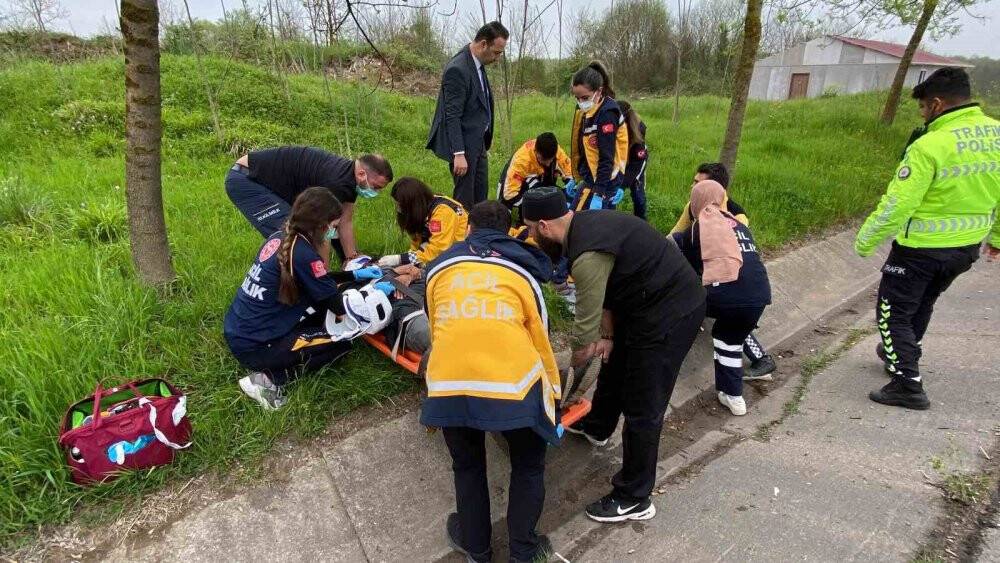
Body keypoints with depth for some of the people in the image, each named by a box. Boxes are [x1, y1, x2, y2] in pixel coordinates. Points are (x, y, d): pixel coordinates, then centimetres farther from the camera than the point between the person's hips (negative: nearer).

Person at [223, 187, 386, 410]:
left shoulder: (280, 237, 2)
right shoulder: (302, 254, -23)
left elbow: (317, 279, 18)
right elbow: (339, 306, -12)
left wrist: (355, 274, 19)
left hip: (236, 331, 8)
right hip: (254, 347, -8)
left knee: (321, 298, 13)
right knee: (341, 342, 2)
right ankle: (268, 379, -5)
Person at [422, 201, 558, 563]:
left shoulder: (439, 267, 25)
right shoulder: (522, 267, 20)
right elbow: (540, 338, 22)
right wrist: (554, 396, 35)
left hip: (449, 382, 2)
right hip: (513, 380, -1)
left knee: (467, 467, 29)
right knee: (528, 467, 27)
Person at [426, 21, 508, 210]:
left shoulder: (477, 63, 8)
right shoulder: (457, 69, -20)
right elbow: (452, 116, -22)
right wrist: (459, 154, -25)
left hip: (478, 142, 9)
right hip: (463, 145, -9)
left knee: (480, 196, 15)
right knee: (464, 199, -1)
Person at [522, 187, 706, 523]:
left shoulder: (587, 255, -29)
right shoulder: (585, 223, 1)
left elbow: (584, 330, -19)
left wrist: (574, 366, -1)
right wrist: (607, 335, 5)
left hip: (670, 315, -10)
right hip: (649, 301, 10)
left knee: (642, 408, 0)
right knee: (614, 366, 26)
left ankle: (634, 500, 17)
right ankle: (597, 427, 52)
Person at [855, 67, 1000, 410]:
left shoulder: (930, 145, -23)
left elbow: (897, 205, -23)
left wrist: (864, 242, -10)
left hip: (922, 248, -7)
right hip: (968, 248, 7)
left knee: (893, 312, 7)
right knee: (922, 304, 27)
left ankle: (908, 384, 6)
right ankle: (899, 354, 46)